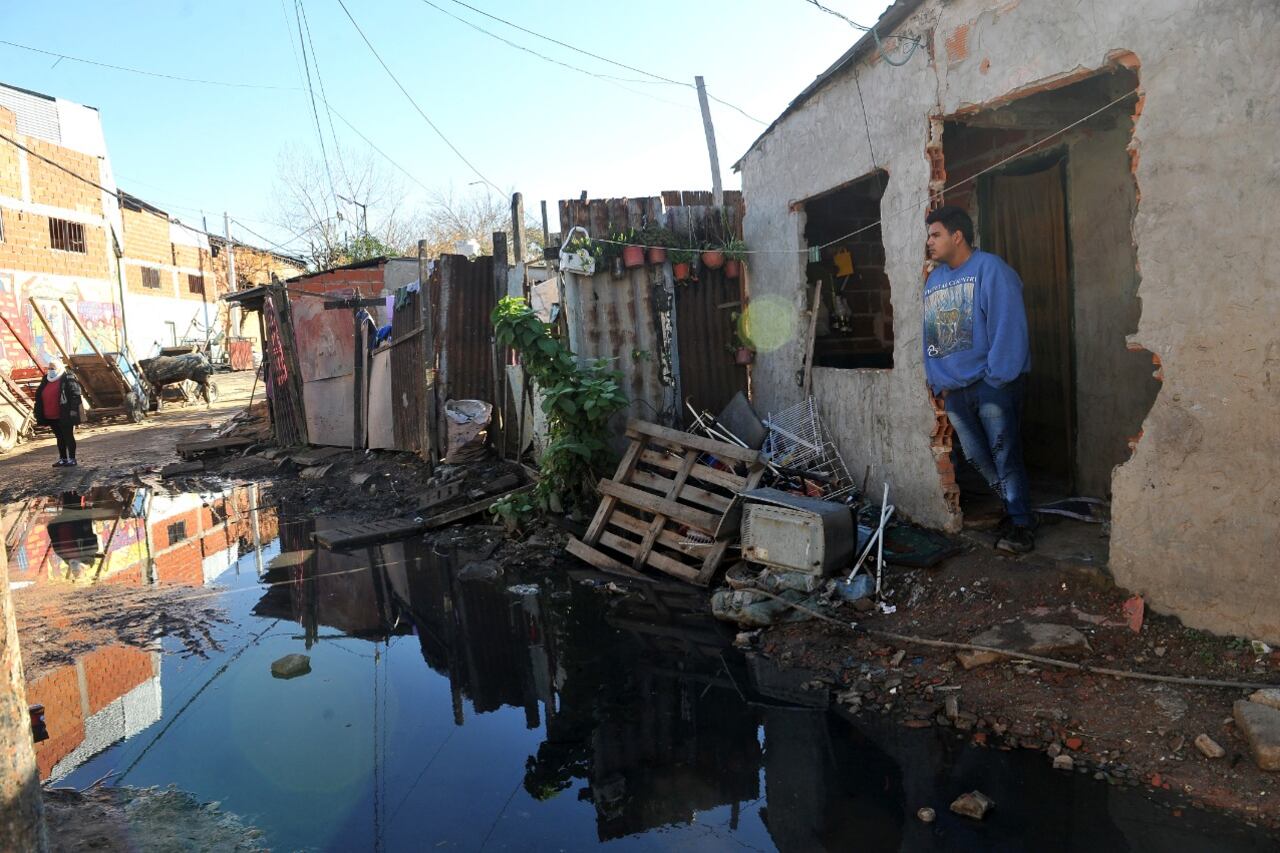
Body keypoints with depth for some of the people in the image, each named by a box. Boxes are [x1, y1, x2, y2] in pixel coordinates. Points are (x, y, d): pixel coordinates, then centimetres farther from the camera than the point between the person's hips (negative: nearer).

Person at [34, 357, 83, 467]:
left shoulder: (68, 379, -9)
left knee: (68, 437, 0)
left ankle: (72, 459, 5)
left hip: (64, 416, -7)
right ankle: (63, 458, 21)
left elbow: (75, 394, -15)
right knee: (59, 438, 14)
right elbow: (39, 397, 20)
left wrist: (73, 409, -20)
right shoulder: (46, 381, 13)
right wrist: (41, 415, 15)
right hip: (51, 417, 7)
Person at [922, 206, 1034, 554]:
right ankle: (1015, 509, 30)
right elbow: (929, 334, 16)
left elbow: (1008, 327, -17)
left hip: (990, 385, -7)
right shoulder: (933, 280, 14)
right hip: (953, 390, 8)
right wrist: (937, 381, 8)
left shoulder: (990, 269, -10)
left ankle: (1022, 524, 10)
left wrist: (997, 378, -19)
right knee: (978, 459, 13)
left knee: (1005, 459, -3)